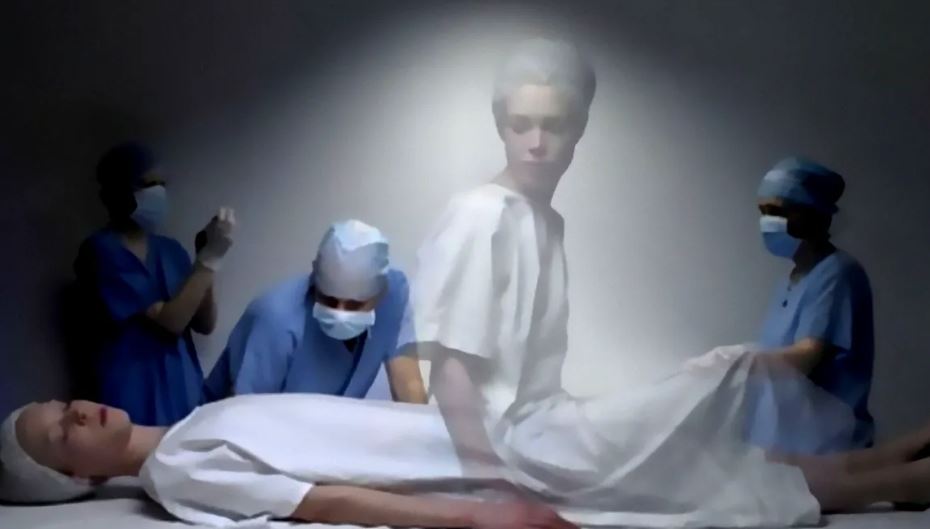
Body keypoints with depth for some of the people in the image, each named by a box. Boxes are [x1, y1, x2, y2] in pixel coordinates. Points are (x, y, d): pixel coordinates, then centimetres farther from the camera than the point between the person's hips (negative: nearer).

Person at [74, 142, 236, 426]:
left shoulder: (169, 249, 11)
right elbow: (170, 320, -16)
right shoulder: (100, 251, -10)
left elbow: (204, 324, 7)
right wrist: (211, 256, -15)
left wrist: (207, 256, -4)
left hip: (186, 398, 6)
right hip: (138, 406, -6)